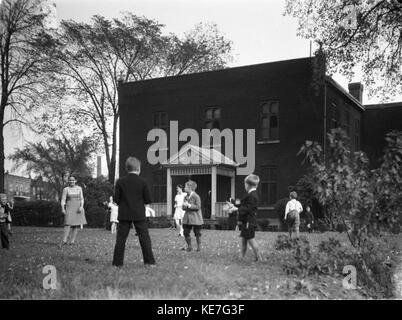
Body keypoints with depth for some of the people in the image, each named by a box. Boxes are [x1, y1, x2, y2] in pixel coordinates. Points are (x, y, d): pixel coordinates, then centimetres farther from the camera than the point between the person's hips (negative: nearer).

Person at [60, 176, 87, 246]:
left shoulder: (79, 188, 7)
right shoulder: (66, 189, 0)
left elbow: (81, 199, 4)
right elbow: (63, 200, -3)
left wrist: (81, 206, -11)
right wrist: (63, 209, -15)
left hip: (78, 208, 2)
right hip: (69, 208, -2)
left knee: (76, 225, -2)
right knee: (68, 223, -15)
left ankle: (72, 241, 2)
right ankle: (64, 240, -20)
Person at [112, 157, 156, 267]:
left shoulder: (120, 182, -3)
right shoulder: (142, 182, -6)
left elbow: (116, 199, -2)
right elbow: (148, 201, -3)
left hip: (124, 215, 1)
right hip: (139, 215, -1)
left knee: (121, 238, 7)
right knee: (145, 238, 6)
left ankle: (117, 262, 8)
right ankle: (150, 261, 6)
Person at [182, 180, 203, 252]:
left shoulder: (196, 196, -11)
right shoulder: (186, 197, 11)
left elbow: (198, 207, -16)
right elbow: (184, 207, 18)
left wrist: (189, 205, -21)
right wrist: (184, 206, -6)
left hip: (195, 218, -7)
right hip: (187, 218, 7)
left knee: (197, 233, 3)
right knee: (186, 233, 3)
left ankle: (199, 246, 17)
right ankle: (189, 247, 16)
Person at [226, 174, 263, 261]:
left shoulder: (252, 195, -17)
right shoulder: (251, 194, 15)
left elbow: (248, 209, -23)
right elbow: (244, 205, 21)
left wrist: (237, 209, -23)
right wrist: (234, 205, 22)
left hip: (249, 221, -10)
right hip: (246, 221, 10)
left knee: (250, 239, -5)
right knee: (243, 239, 13)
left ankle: (259, 258, 2)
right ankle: (241, 257, 19)